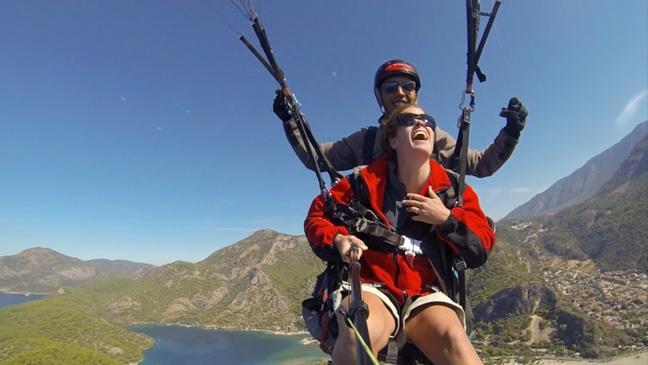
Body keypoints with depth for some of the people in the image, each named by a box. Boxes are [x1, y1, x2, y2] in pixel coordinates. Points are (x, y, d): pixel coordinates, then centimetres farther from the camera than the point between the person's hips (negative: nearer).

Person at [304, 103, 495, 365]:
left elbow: (481, 250, 8)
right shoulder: (366, 181, 0)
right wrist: (337, 240, -13)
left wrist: (447, 219, -8)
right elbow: (317, 216, 7)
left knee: (454, 339, -31)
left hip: (425, 294, 2)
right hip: (371, 286, -1)